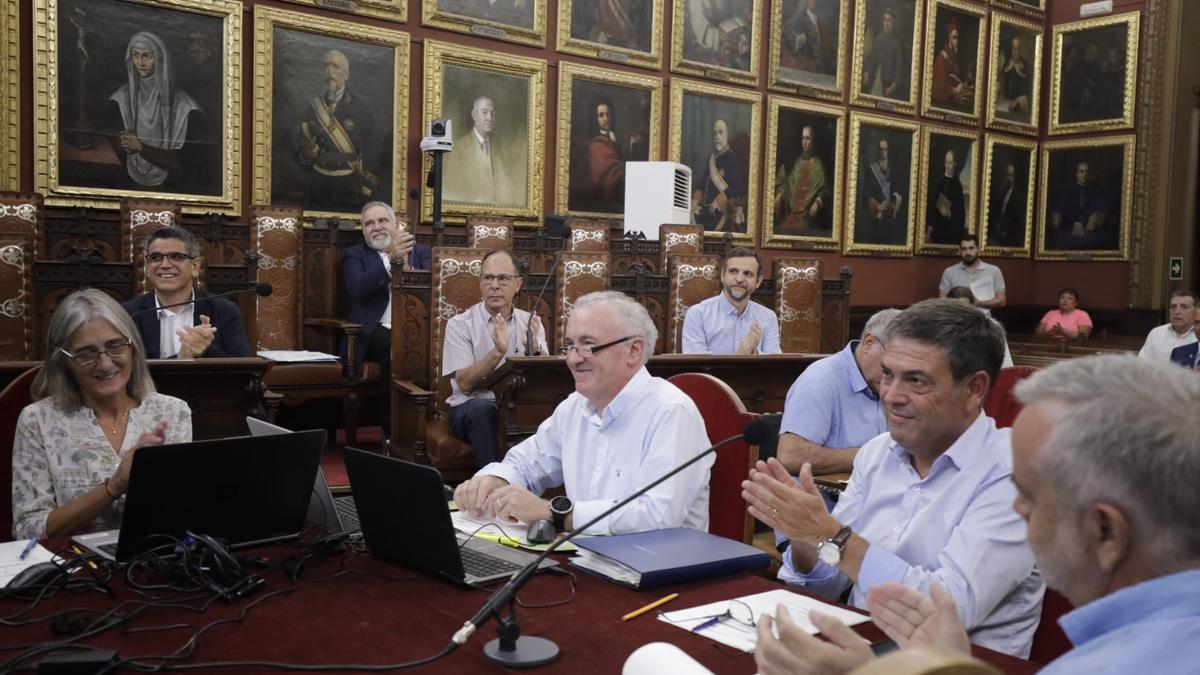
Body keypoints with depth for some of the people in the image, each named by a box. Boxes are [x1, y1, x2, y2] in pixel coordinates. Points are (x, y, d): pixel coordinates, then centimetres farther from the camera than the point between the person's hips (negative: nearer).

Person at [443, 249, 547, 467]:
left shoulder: (529, 323, 8)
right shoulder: (459, 325, 0)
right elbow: (465, 384, -11)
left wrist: (534, 348, -24)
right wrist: (497, 352, -25)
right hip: (471, 410, -2)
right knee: (481, 407, -35)